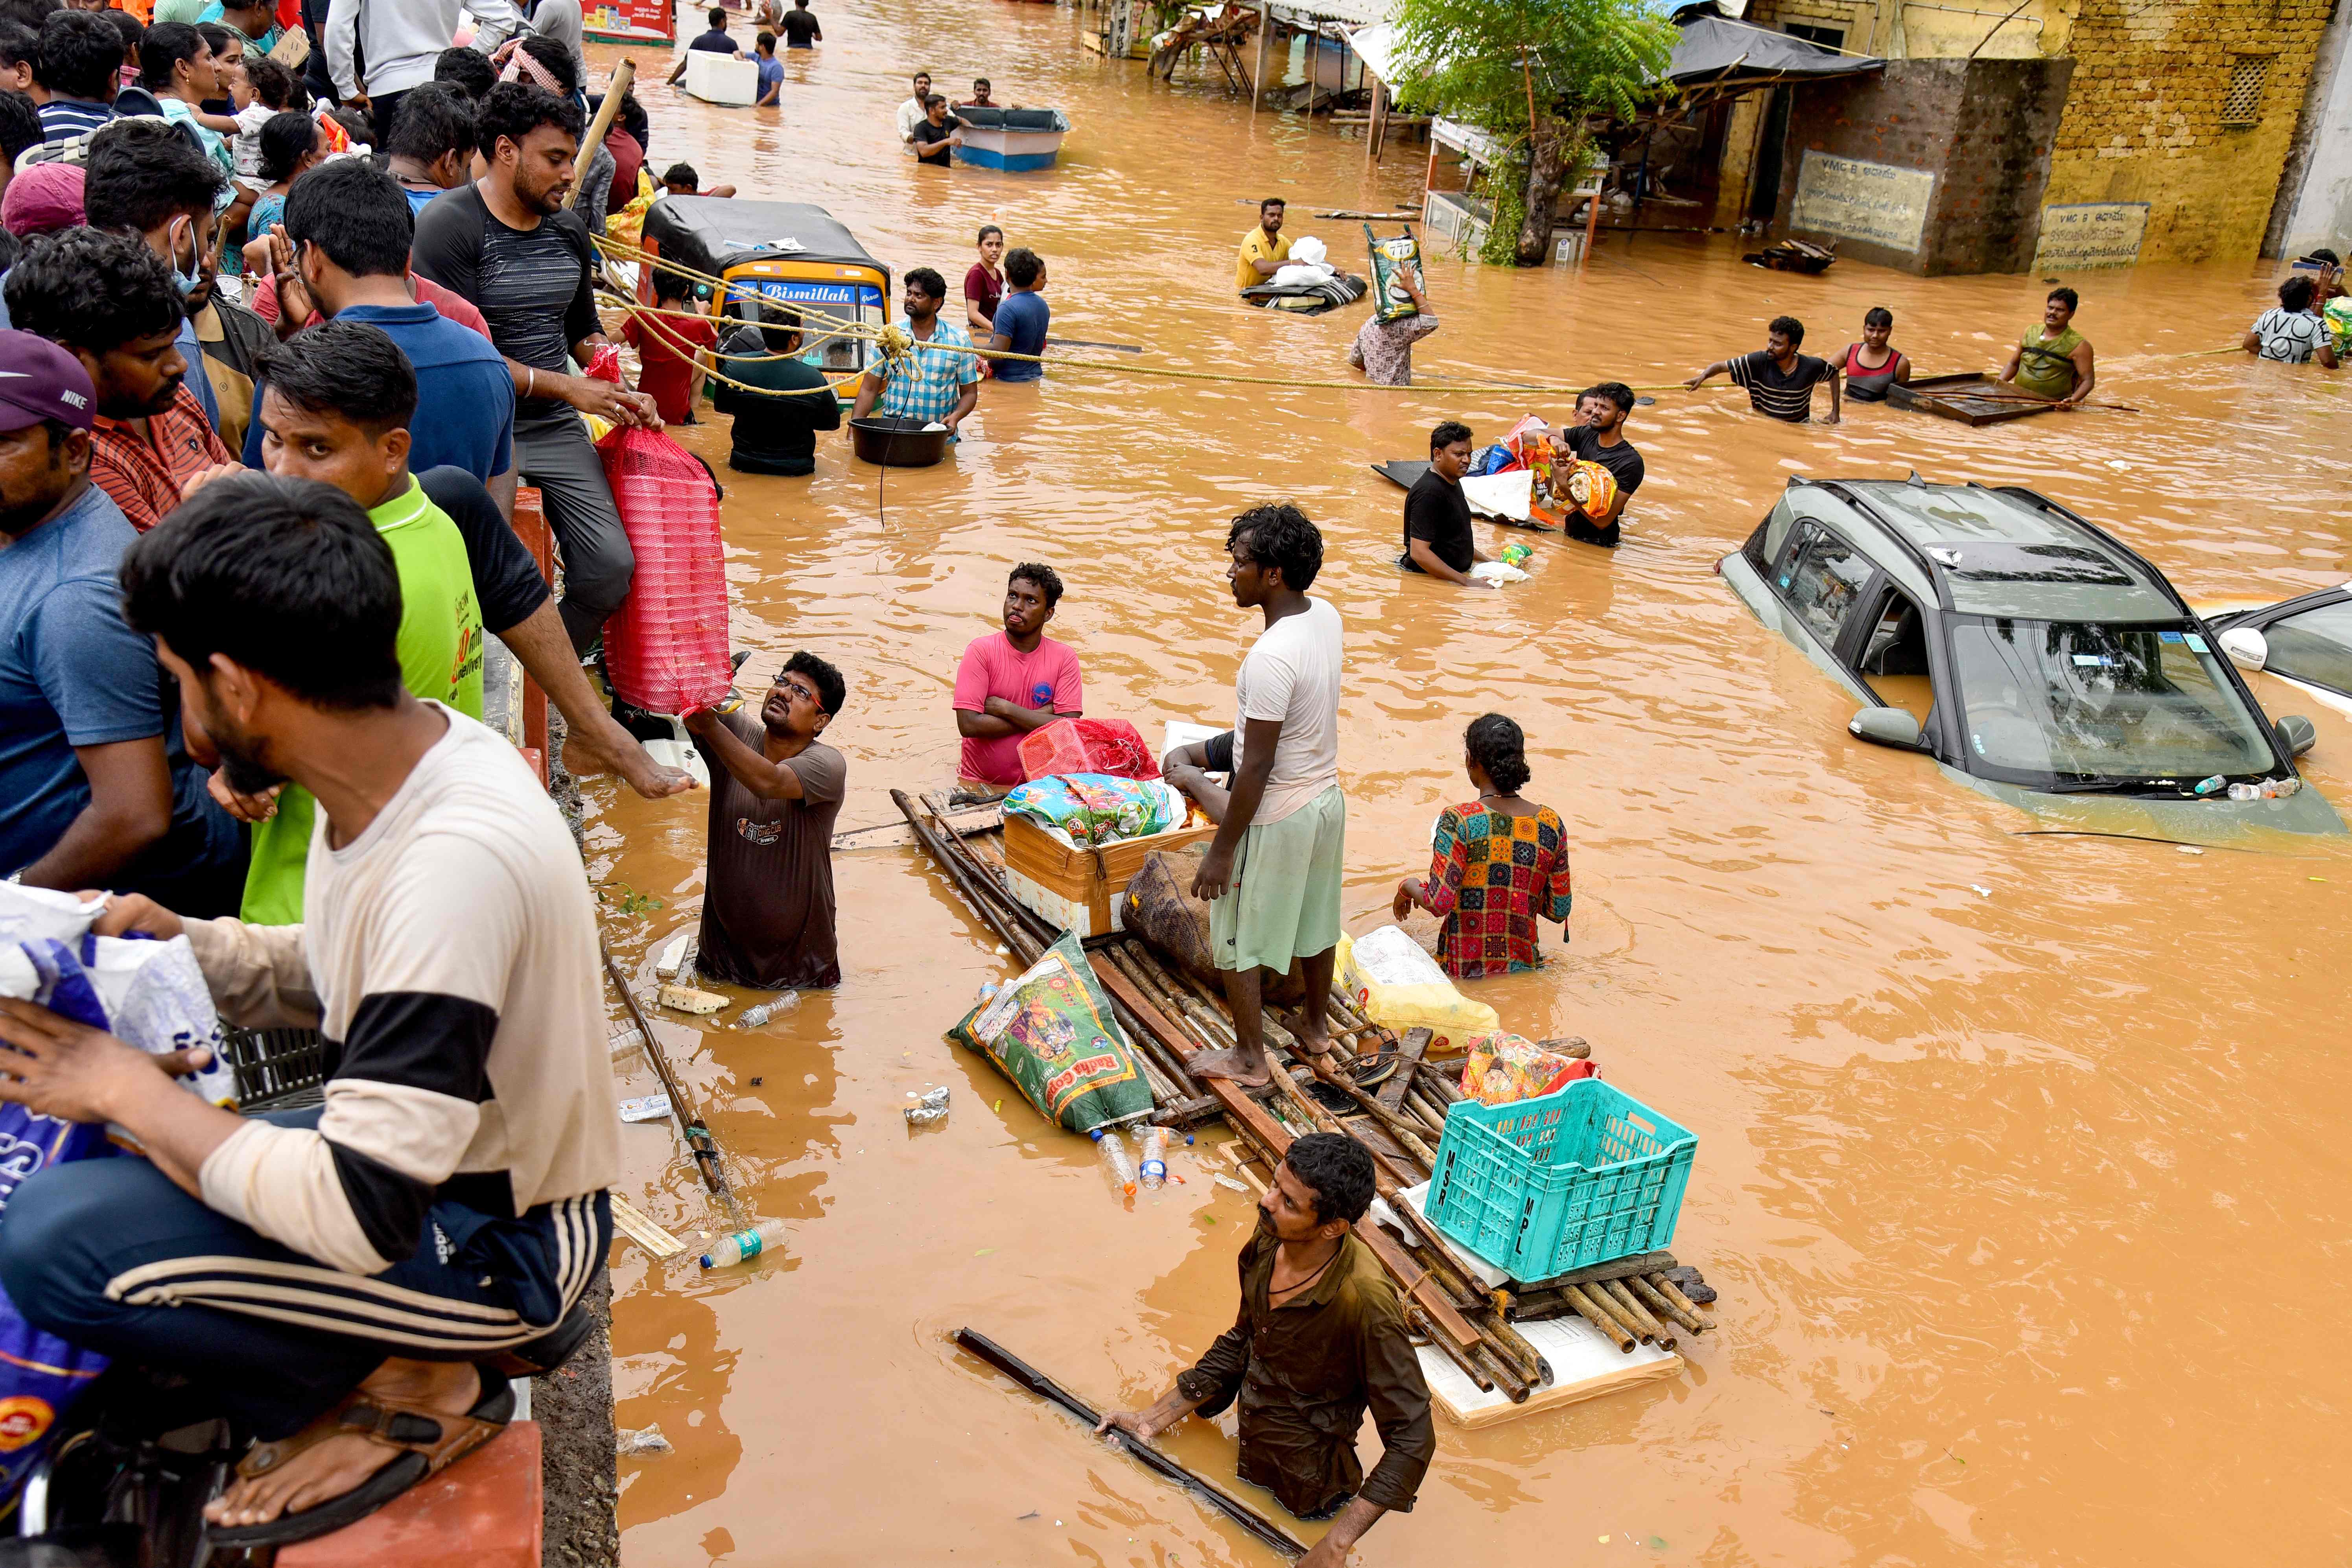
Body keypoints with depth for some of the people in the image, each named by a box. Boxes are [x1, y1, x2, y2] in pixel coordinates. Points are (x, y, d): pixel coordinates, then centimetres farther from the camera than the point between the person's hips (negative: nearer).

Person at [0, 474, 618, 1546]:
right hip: (433, 1162, 9)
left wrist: (132, 1091, -17)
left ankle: (415, 1394, -1)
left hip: (504, 1239, -9)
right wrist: (185, 947, 0)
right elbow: (342, 979, 16)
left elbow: (361, 1215, -30)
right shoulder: (397, 762, -3)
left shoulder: (457, 861, -31)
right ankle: (476, 1335, 12)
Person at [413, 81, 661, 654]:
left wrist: (625, 393, 7)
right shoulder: (448, 224, -8)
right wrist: (567, 387, -14)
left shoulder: (569, 228, 14)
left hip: (555, 428, 6)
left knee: (613, 566, -8)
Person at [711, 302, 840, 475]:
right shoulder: (813, 378, -21)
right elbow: (833, 423, -4)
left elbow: (720, 406, 5)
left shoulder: (734, 367, -15)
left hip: (745, 465, 2)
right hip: (795, 468, -2)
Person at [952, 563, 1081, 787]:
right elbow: (968, 725, -16)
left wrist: (1005, 708, -15)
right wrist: (1042, 716, -12)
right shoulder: (981, 651, -6)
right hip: (978, 783, -1)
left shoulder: (1064, 658, -1)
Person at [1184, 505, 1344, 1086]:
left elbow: (1257, 767, -26)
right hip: (1326, 800, 9)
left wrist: (1222, 851, -19)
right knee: (1315, 922, 25)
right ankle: (1316, 1028, 44)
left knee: (1237, 943, 11)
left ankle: (1250, 1059, 24)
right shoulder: (1326, 617, -5)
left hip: (1275, 819, -8)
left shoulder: (1270, 658, -31)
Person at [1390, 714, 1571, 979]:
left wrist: (1408, 887, 5)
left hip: (1464, 971, -3)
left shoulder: (1458, 821, -15)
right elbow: (1559, 912, 5)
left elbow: (1439, 903, -16)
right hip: (1524, 965, 4)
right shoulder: (1551, 824, -1)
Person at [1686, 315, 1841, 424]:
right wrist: (1703, 376, -32)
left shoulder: (1811, 366, -12)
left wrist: (1835, 412, 6)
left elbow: (1834, 372, 9)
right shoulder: (1759, 361, -14)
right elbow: (1721, 366, -10)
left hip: (1798, 428, -1)